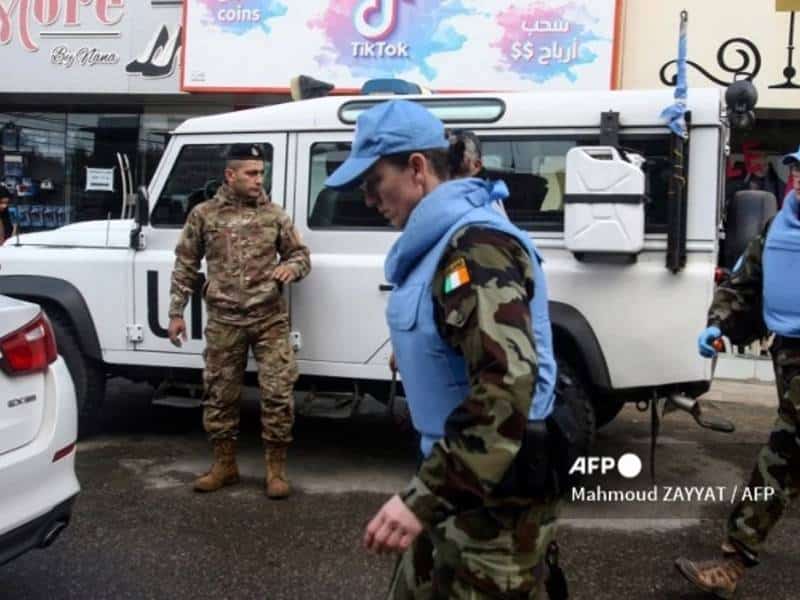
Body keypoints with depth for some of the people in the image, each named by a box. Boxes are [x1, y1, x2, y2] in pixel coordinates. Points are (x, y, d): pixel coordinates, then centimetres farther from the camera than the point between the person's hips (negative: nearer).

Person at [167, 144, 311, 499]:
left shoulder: (274, 215, 4)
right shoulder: (203, 215, 2)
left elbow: (301, 254, 11)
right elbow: (185, 267, 6)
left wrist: (291, 267, -13)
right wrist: (176, 312, 3)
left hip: (270, 319, 0)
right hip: (224, 321, 0)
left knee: (278, 392, -4)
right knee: (219, 394, 8)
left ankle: (276, 468, 9)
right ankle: (224, 464, 24)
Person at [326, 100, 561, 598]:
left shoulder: (477, 247, -22)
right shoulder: (441, 241, 11)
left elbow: (507, 386, -33)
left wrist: (423, 499, -34)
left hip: (496, 497, -10)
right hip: (464, 486, 10)